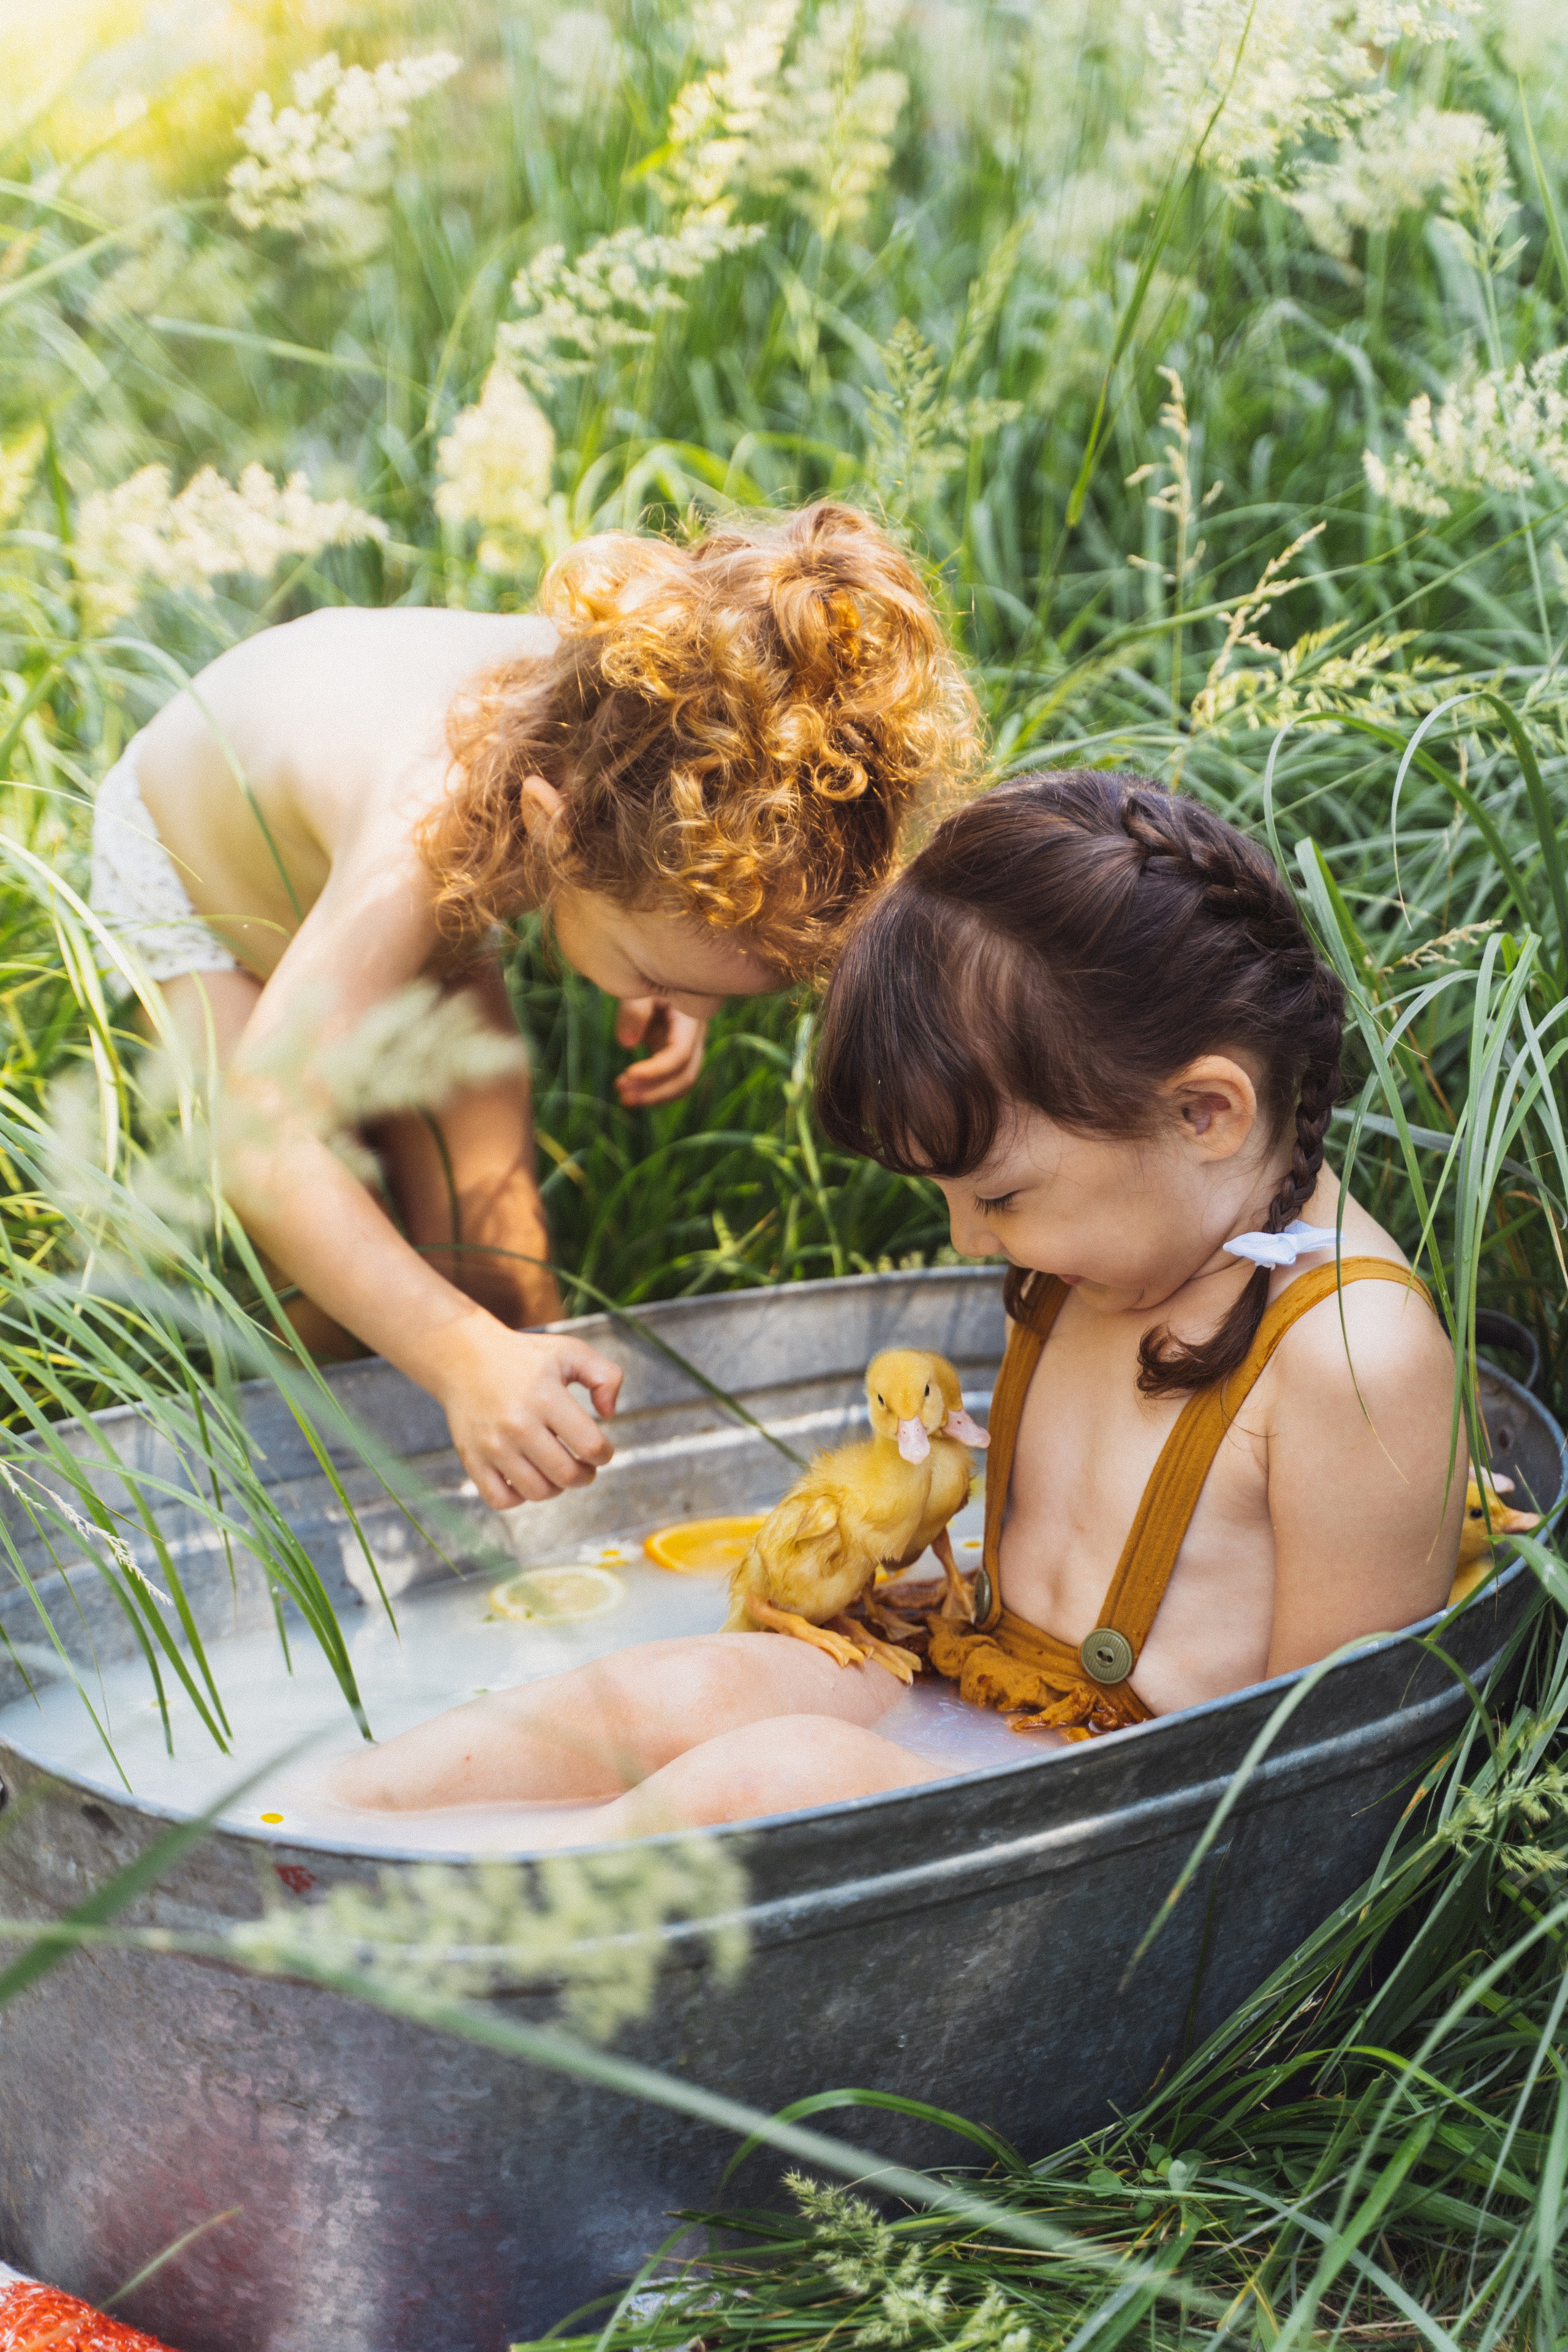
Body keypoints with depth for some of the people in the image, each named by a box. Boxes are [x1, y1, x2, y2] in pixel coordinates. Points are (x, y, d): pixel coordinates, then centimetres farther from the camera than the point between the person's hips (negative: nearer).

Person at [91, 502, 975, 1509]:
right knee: (330, 1318, -14)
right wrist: (465, 1359, -70)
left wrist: (676, 996, -28)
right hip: (194, 851, -4)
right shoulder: (429, 831, -52)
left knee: (497, 1279, -2)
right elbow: (266, 1135, -56)